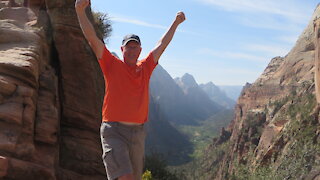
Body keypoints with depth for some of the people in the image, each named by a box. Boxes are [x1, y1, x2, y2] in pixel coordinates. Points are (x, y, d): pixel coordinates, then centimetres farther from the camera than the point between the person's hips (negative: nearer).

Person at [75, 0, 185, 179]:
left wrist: (176, 23, 33)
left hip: (138, 132, 5)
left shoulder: (145, 68, 11)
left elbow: (162, 44, 23)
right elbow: (92, 39, -6)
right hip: (114, 131, -5)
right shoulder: (112, 65, 1)